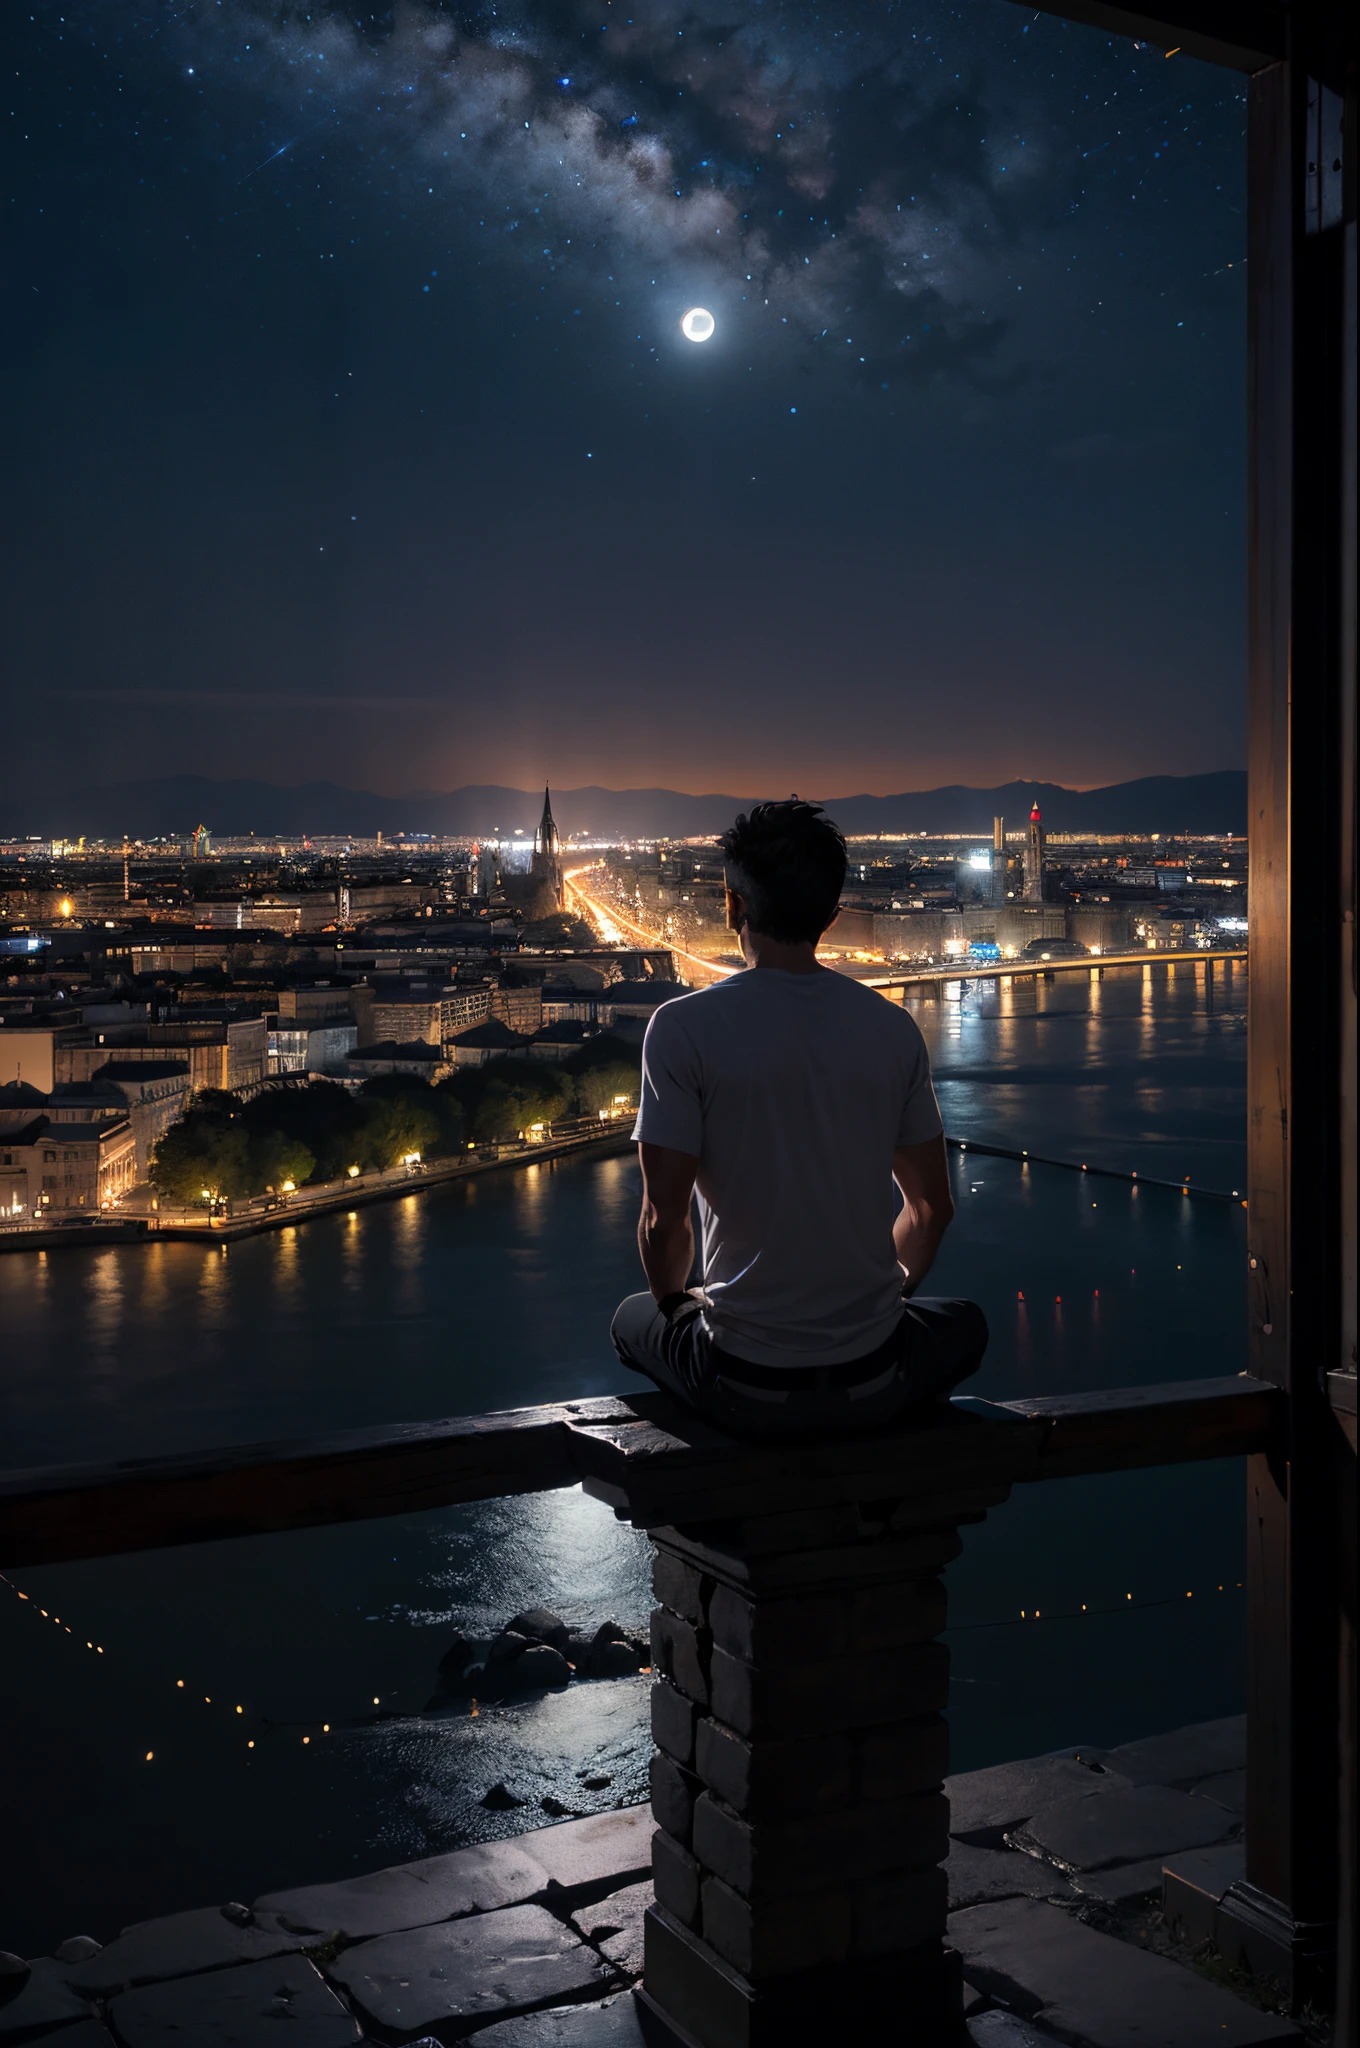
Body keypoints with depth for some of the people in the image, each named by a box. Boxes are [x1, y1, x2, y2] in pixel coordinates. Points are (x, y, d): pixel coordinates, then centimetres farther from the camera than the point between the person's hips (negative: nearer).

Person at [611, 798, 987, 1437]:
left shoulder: (682, 1028, -12)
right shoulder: (892, 1027, -1)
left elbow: (664, 1221, -10)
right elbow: (932, 1207, 7)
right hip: (876, 1386, 2)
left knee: (633, 1319, 32)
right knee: (965, 1323, 36)